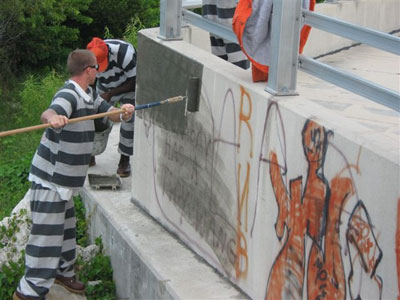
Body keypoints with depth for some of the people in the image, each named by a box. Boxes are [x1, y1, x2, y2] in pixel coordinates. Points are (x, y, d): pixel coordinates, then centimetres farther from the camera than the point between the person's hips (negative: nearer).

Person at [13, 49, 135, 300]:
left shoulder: (89, 95, 7)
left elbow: (109, 111, 9)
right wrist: (53, 117, -64)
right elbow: (49, 113, -40)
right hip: (50, 179, -10)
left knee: (66, 226, 24)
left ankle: (63, 270, 43)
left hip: (65, 180, 10)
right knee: (47, 233, -7)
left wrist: (124, 112, -15)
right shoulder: (68, 95, -22)